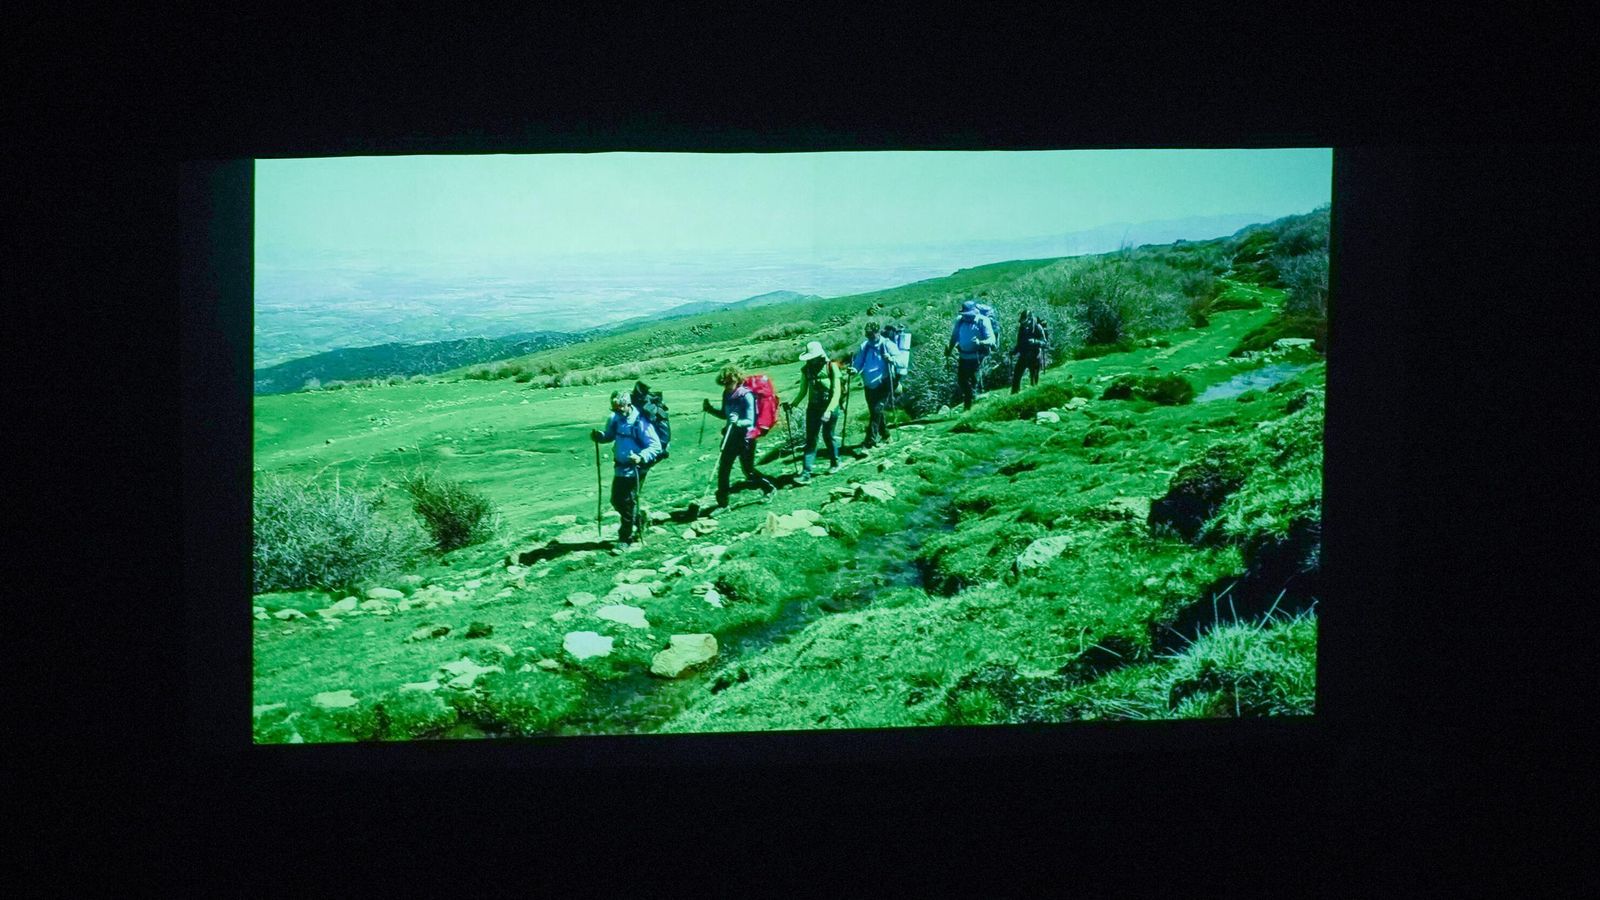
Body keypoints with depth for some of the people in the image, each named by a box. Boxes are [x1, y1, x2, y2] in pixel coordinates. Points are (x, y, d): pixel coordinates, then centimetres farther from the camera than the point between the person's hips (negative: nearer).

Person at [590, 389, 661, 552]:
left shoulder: (640, 422, -20)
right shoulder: (615, 419, 1)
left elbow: (656, 446, -19)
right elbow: (610, 435, 18)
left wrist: (641, 457, -36)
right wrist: (599, 436, -4)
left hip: (635, 469, -8)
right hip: (620, 467, 8)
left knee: (628, 502, -3)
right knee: (616, 501, 15)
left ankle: (625, 540, 7)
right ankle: (639, 521, 38)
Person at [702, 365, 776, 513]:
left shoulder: (746, 396, -17)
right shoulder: (727, 395, 4)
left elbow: (750, 421, -21)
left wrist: (738, 422, -42)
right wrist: (710, 409, 3)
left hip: (745, 437, -7)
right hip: (731, 435, 7)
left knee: (749, 472, 5)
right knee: (723, 469, 0)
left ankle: (769, 488, 31)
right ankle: (722, 503, 8)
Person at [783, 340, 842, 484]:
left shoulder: (832, 368, -12)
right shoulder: (806, 370, 1)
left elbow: (836, 392, -15)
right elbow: (803, 391, 9)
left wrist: (829, 411, -25)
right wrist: (793, 403, -8)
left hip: (830, 407, -3)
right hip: (813, 407, 3)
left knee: (828, 436, 8)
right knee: (810, 440, -3)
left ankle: (835, 463, 35)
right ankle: (806, 474, -9)